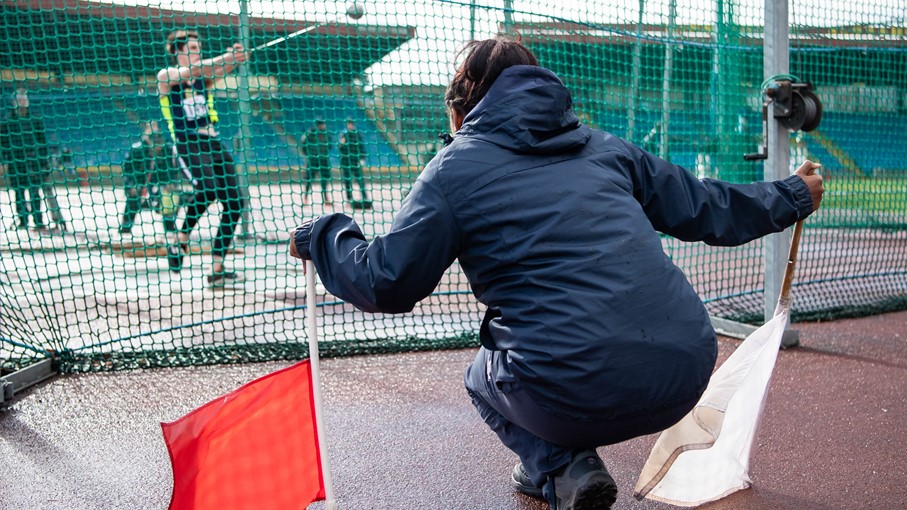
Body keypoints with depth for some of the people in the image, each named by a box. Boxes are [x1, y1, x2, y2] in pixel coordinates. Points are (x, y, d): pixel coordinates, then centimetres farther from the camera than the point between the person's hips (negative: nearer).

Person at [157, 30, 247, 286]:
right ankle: (180, 239, -7)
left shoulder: (203, 77, 15)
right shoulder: (166, 76, 2)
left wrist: (234, 59, -28)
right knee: (208, 188, -32)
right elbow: (191, 70, -18)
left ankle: (217, 271, 2)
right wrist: (224, 57, -27)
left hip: (213, 145, 6)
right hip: (187, 146, -6)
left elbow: (218, 70, -6)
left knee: (234, 202, -4)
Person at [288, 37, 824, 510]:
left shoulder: (456, 167, 4)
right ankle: (552, 465, 29)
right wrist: (791, 196, 40)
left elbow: (386, 285, 1)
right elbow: (706, 207, 23)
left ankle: (561, 467, 5)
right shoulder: (603, 147, 17)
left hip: (582, 394, -5)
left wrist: (321, 235, 20)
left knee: (484, 378, 28)